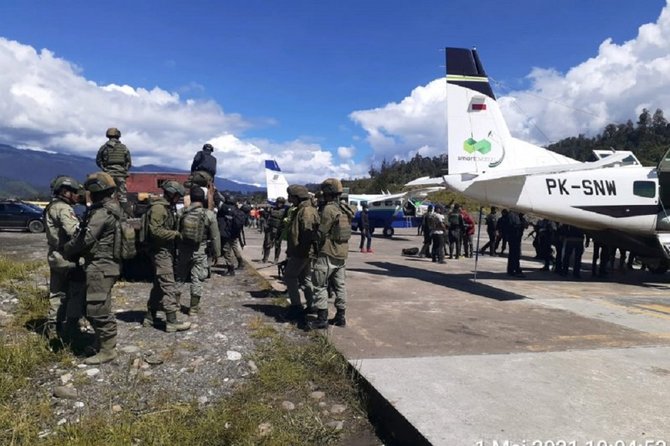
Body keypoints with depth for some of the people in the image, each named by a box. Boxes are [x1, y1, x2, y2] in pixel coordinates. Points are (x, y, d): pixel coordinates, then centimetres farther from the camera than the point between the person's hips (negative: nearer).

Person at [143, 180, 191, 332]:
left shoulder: (169, 207, 17)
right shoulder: (158, 207, -14)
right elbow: (155, 230, -22)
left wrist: (176, 234, 6)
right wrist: (175, 234, -16)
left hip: (167, 251, 10)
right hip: (161, 251, -10)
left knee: (159, 285, 15)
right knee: (169, 286, -10)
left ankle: (150, 317, 24)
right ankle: (172, 321, -8)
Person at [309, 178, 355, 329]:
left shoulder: (329, 209, -16)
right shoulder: (345, 209, 10)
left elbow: (322, 233, -14)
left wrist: (316, 249, 0)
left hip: (328, 254, -8)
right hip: (342, 254, 8)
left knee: (320, 285, 0)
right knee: (340, 285, 13)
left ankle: (322, 319, 0)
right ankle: (340, 317, 19)